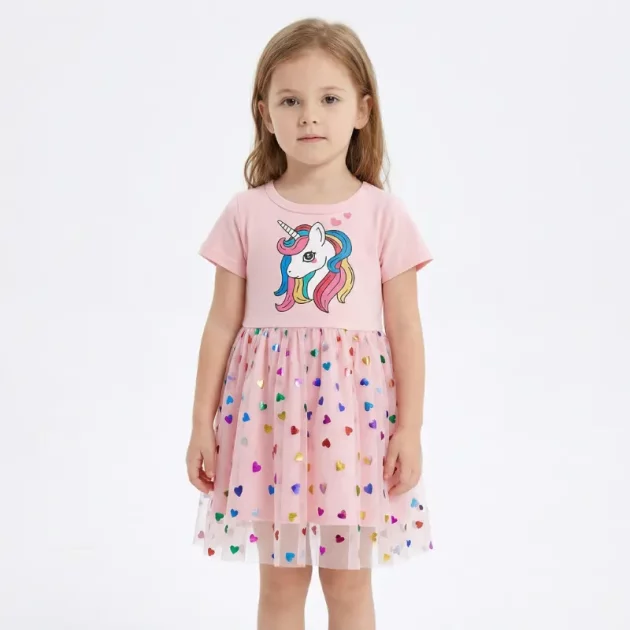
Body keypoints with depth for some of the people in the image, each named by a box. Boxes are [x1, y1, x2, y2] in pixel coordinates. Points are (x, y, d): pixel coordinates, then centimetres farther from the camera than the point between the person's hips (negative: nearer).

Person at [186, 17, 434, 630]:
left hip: (355, 405, -1)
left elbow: (405, 329, 0)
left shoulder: (383, 214, -2)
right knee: (279, 581, 13)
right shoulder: (246, 214, 0)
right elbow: (222, 324, 3)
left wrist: (410, 428, -3)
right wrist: (202, 422, 3)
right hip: (268, 405, 1)